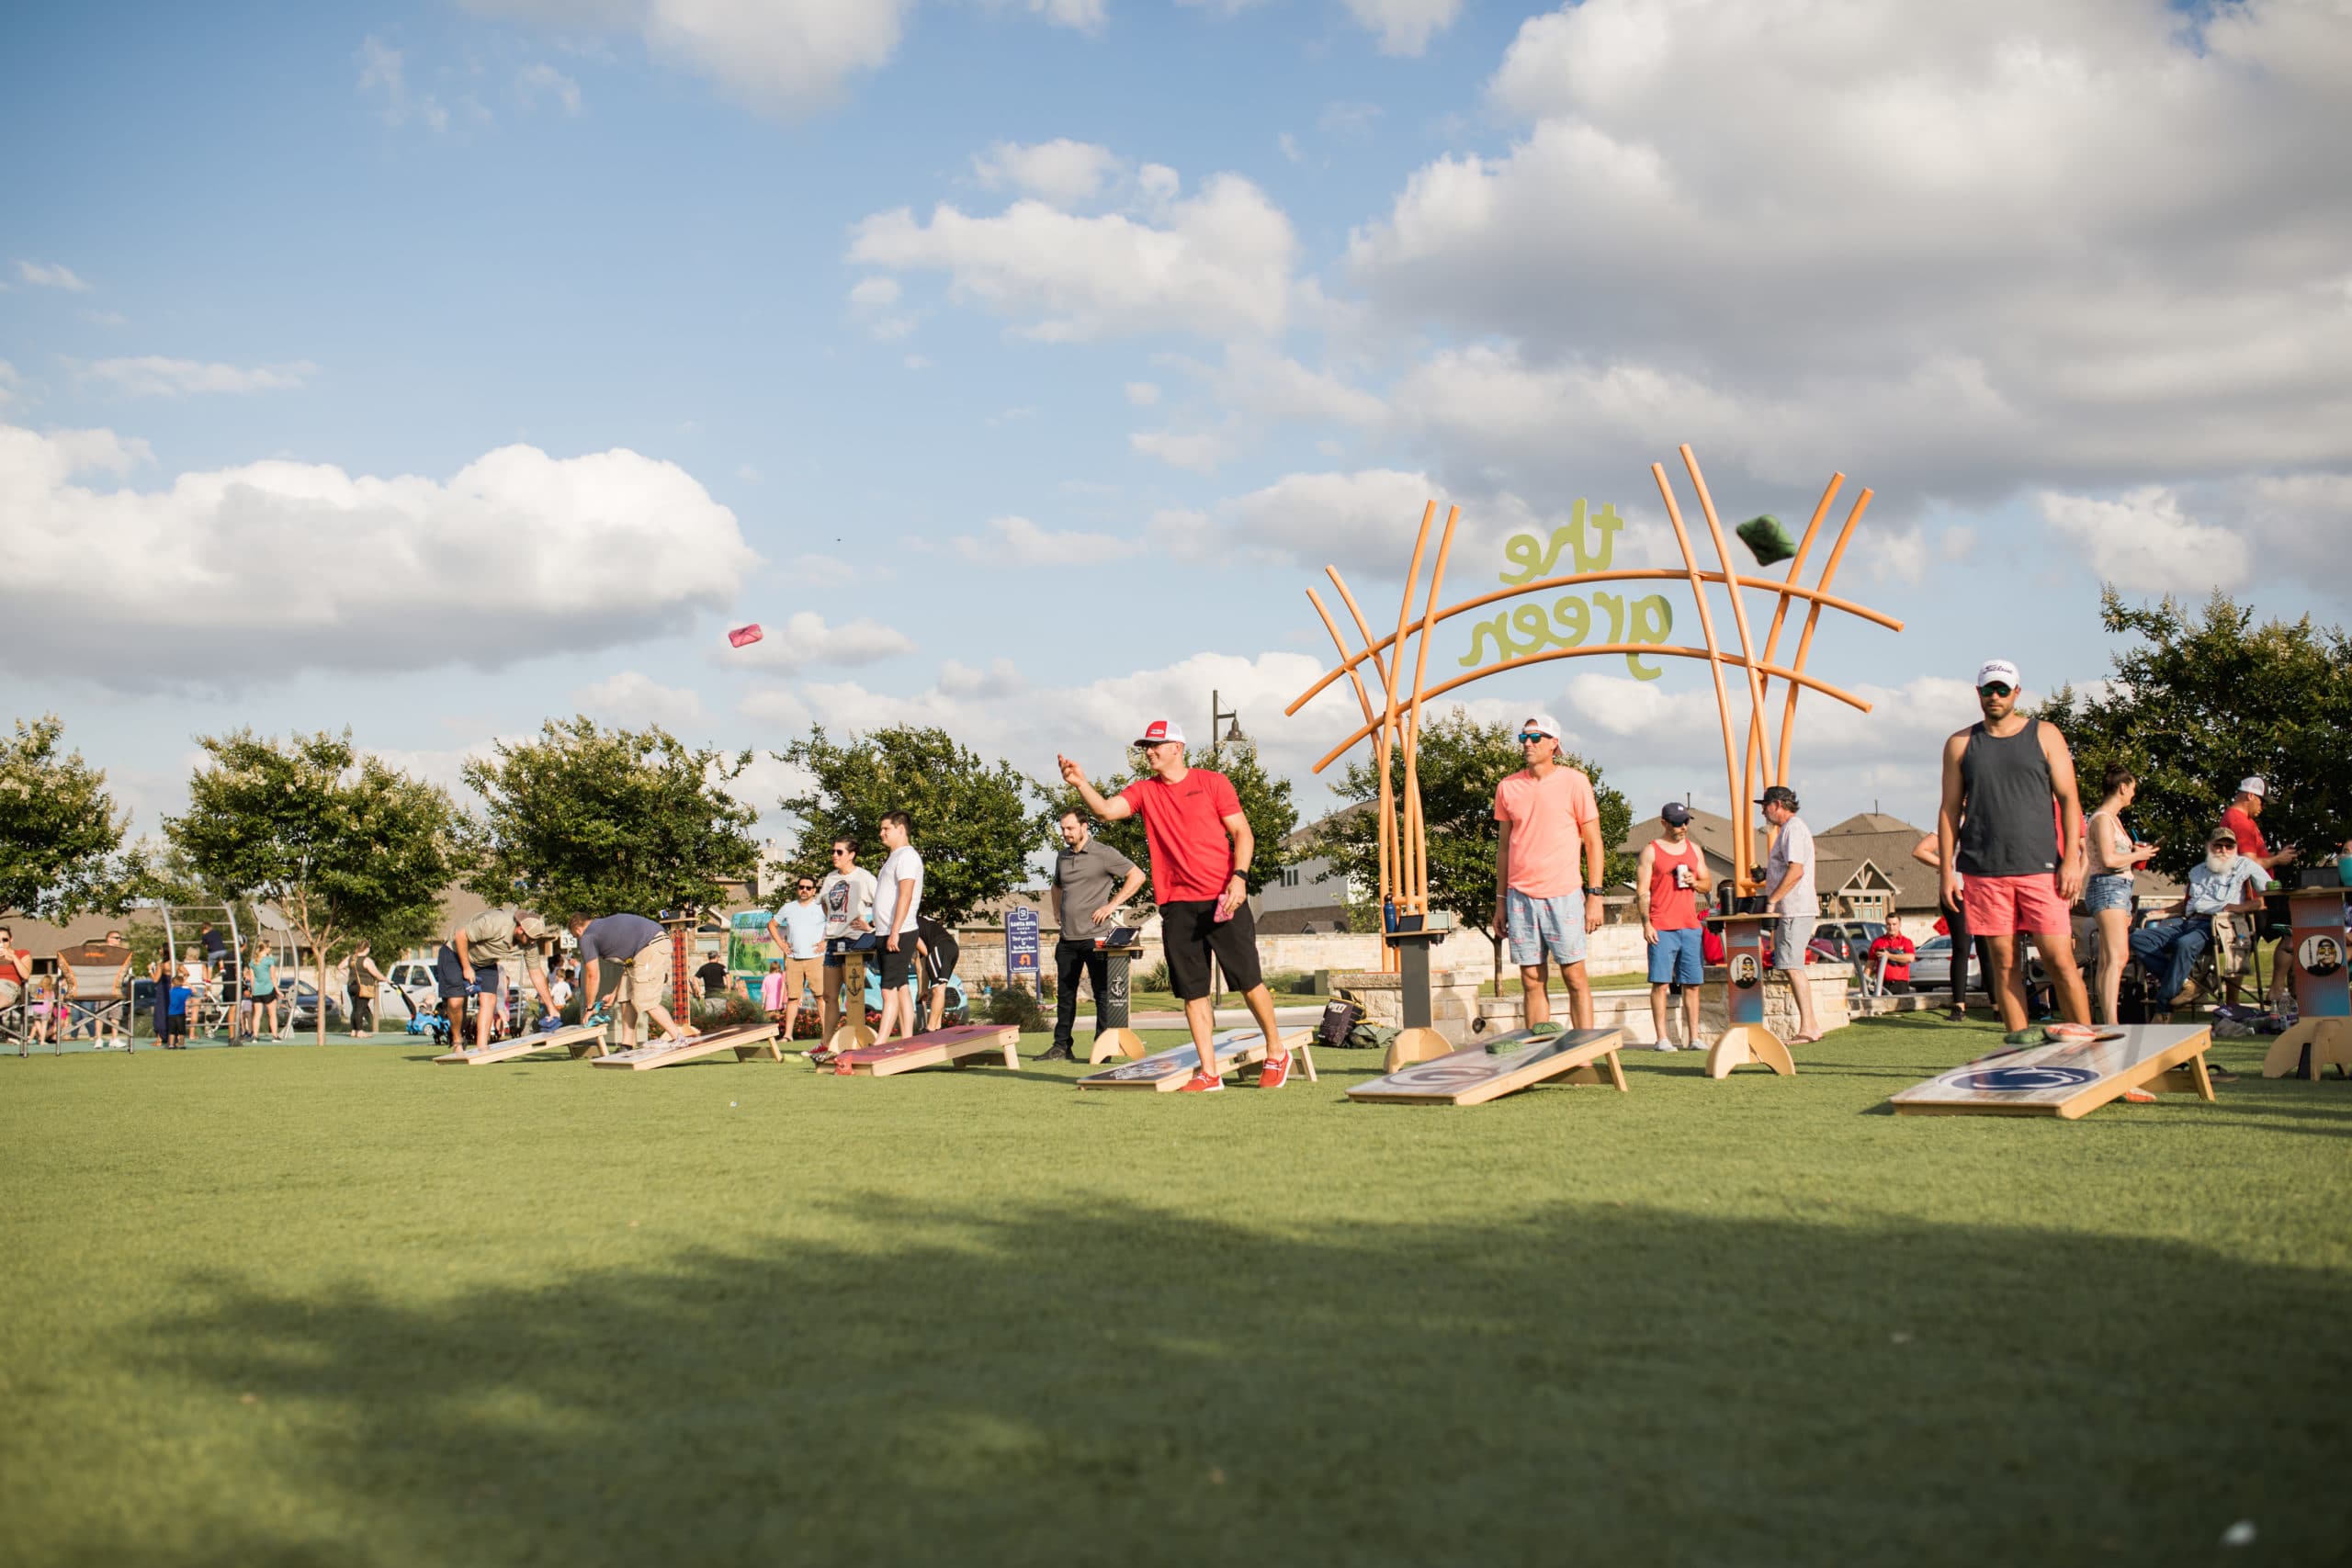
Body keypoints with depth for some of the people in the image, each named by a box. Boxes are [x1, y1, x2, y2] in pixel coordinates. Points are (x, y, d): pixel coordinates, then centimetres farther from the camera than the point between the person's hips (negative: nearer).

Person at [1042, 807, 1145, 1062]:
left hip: (1094, 936, -7)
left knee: (1102, 994, -3)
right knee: (1065, 994, 10)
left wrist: (1112, 904, -12)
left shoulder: (1103, 854, -6)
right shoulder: (1062, 856, 14)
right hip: (1067, 938, 7)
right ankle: (1061, 1046, 15)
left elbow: (1137, 876, -8)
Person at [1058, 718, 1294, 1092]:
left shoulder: (1212, 781, 3)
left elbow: (1242, 833, 0)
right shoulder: (1144, 791, 10)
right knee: (1192, 991, 3)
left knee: (1248, 980, 0)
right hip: (1177, 904, 3)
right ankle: (1208, 1073, 9)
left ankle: (1276, 1053, 19)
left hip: (1223, 899, -3)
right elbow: (1106, 810, -7)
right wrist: (1080, 784, -25)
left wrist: (1238, 877, -13)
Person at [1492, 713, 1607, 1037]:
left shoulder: (1574, 782, 0)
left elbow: (1593, 841, 2)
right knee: (1532, 980, 2)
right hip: (1520, 897, 3)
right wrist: (1500, 900, 12)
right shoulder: (1508, 788, 9)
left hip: (1563, 895, -3)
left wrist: (1594, 895, -5)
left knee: (1575, 975, -4)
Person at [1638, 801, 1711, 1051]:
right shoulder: (1651, 851, 2)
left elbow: (1708, 885, 21)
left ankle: (1694, 1037, 8)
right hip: (1661, 927, -4)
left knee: (1692, 984, 3)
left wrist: (1695, 882, -1)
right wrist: (1646, 923, -11)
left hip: (1690, 926, 4)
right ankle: (1662, 1038, -4)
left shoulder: (1694, 850, 17)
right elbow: (1643, 891, -2)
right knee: (1660, 983, -6)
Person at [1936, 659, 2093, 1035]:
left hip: (2041, 867, -1)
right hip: (1984, 871, 1)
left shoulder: (2044, 736, 9)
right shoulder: (1960, 744, 12)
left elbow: (2068, 799, 6)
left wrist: (2072, 858, -5)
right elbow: (1950, 809, 11)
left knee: (2059, 959, -7)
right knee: (2005, 963, 2)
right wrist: (1947, 869, 4)